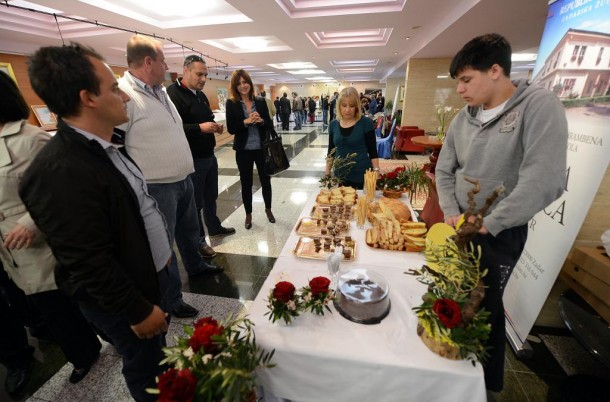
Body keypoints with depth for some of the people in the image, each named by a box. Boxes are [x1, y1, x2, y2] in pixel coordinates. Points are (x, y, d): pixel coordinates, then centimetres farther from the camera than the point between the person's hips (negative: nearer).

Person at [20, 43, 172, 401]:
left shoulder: (109, 144, 0)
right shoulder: (58, 173, -29)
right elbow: (90, 264, -26)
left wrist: (162, 248, 15)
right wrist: (138, 311, -16)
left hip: (152, 273, 8)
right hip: (123, 298, -8)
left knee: (160, 347, 30)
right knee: (146, 366, 19)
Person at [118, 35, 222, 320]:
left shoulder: (160, 91, 13)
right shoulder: (123, 94, -16)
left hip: (183, 179, 9)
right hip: (157, 187, -8)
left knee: (189, 230, 24)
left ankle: (195, 266, 50)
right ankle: (172, 301, 25)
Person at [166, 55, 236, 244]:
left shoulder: (201, 95, 15)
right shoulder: (173, 94, -13)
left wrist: (215, 126, 4)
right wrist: (200, 128, -30)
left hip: (209, 156, 8)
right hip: (192, 160, -8)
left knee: (211, 197, 20)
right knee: (195, 202, 4)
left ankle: (214, 227, 38)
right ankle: (198, 241, 20)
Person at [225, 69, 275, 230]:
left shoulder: (261, 102, 3)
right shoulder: (231, 104, -3)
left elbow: (270, 125, 2)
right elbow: (230, 129, -9)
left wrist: (261, 121, -17)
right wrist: (246, 122, -21)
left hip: (262, 148, 2)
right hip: (243, 150, -1)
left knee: (265, 180, 11)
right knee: (246, 183, 9)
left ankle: (268, 209, 33)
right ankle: (248, 214, 27)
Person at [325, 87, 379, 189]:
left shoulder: (366, 123, -7)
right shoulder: (333, 124, 4)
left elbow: (373, 152, -5)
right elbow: (331, 152, 10)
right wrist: (327, 173, 8)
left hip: (362, 176, -3)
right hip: (340, 176, 3)